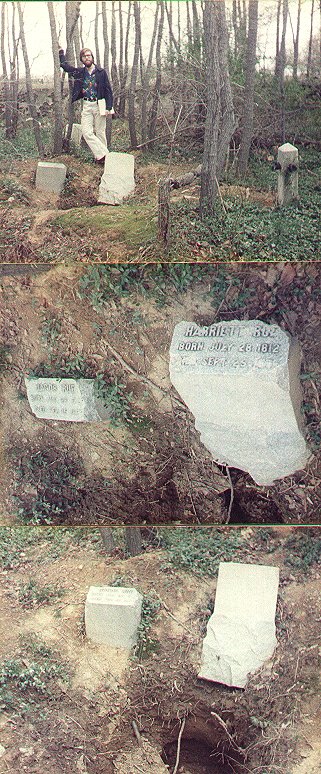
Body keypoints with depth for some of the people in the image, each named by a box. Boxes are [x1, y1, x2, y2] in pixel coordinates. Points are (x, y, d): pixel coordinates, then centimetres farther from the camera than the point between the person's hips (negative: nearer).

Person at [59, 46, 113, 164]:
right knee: (87, 132, -8)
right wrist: (61, 52, 20)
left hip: (99, 105, -3)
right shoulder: (80, 72, 7)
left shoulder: (101, 72, -3)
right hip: (86, 105, 3)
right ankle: (102, 154, -6)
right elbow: (65, 65, 23)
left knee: (100, 132, 1)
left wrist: (109, 108, -9)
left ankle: (101, 156, 9)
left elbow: (108, 90, -2)